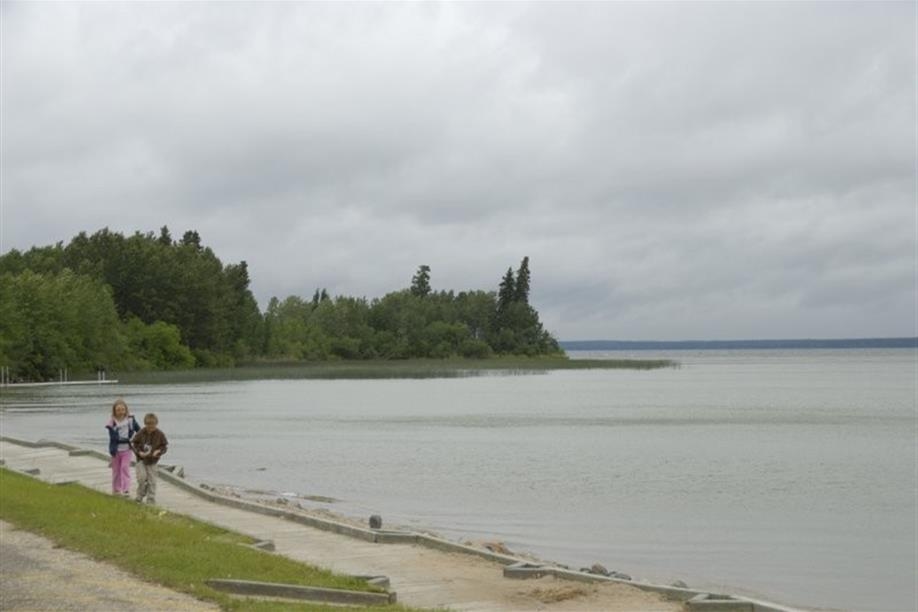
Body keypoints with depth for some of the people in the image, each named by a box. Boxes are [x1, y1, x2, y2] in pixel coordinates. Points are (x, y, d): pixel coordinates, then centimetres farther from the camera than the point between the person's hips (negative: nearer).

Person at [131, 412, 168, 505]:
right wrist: (139, 452, -15)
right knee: (142, 477, -13)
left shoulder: (160, 435, -6)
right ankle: (140, 497, 8)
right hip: (141, 459, -1)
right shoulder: (140, 433, -7)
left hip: (152, 460, 1)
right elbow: (133, 443, 1)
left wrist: (158, 452, -17)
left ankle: (151, 500, 10)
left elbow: (165, 445, 3)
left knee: (152, 481, 1)